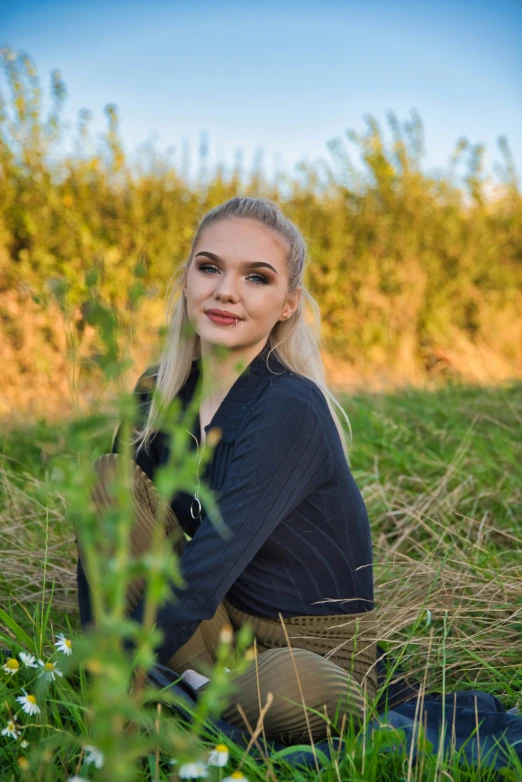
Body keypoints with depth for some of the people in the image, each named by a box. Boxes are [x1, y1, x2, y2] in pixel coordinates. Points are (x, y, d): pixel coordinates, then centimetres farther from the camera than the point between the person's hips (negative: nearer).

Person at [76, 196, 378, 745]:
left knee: (284, 689, -41)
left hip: (313, 656, -5)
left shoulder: (290, 411, -22)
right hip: (221, 627, 6)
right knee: (110, 476, -9)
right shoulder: (160, 394, -1)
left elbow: (201, 577, -27)